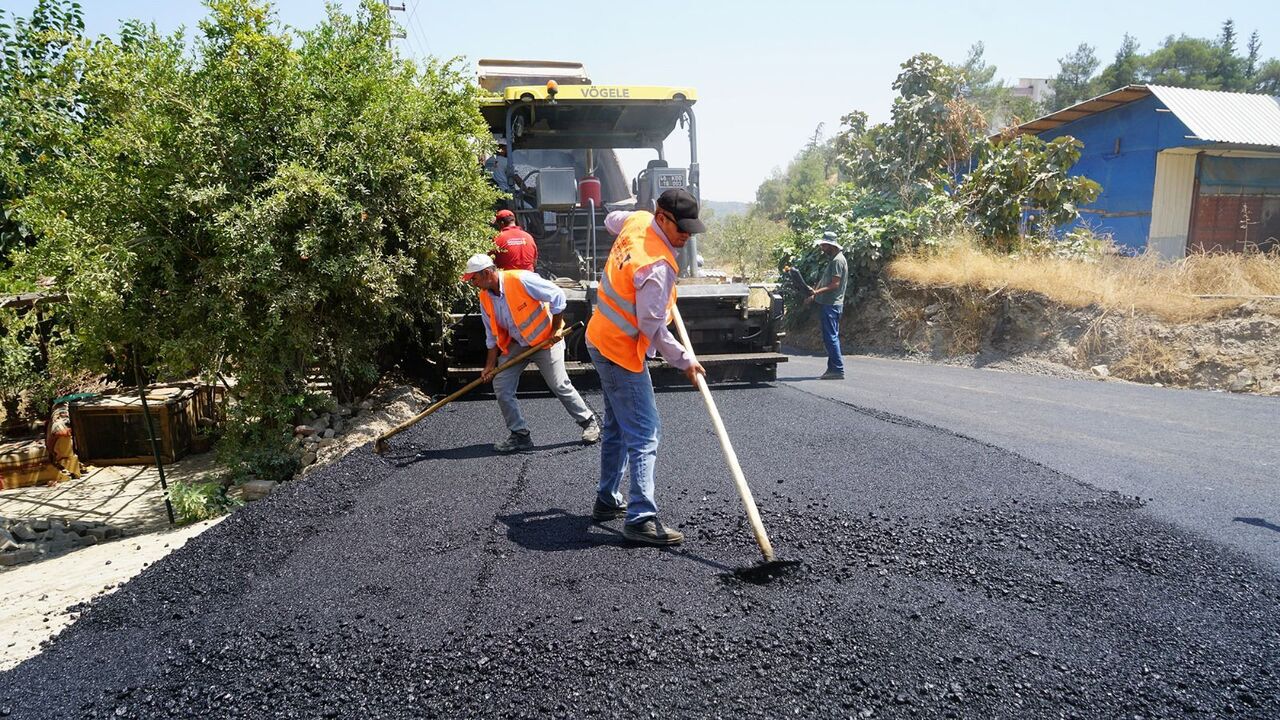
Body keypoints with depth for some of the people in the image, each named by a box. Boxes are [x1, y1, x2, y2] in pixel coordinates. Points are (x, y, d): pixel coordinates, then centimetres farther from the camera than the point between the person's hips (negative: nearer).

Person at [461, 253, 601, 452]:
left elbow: (557, 296, -20)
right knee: (501, 387, -3)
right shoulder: (485, 298, -3)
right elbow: (492, 335, 6)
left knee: (560, 386, -4)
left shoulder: (521, 280, -24)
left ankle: (589, 422, 18)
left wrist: (556, 329, -15)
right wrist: (490, 365, 2)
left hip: (545, 339, -6)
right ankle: (520, 435, 10)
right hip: (516, 344, 6)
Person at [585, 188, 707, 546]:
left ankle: (607, 501, 30)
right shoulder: (657, 265, -26)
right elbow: (653, 328, -24)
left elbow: (611, 219, 25)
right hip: (621, 352, -10)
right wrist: (684, 361, -13)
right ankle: (641, 518, -9)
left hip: (602, 340, 10)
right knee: (645, 433, -8)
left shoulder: (637, 220, 0)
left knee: (617, 426, 19)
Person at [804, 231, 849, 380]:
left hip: (831, 305, -11)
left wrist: (817, 292, -28)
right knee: (831, 337, 11)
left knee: (830, 337, -10)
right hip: (827, 303, 11)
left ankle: (838, 370, -9)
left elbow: (834, 284, -20)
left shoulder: (838, 260, -13)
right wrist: (814, 296, 15)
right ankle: (833, 369, 15)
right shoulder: (832, 259, 20)